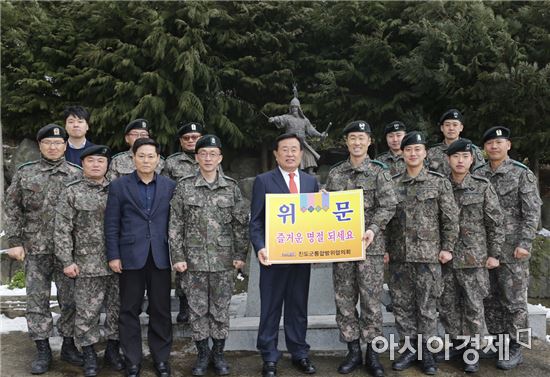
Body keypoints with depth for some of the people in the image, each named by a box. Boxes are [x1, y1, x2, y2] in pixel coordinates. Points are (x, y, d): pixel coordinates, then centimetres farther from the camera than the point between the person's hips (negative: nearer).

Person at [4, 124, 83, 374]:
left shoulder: (77, 174, 2)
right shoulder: (24, 173, 4)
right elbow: (11, 208, 5)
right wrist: (14, 241, -1)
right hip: (35, 249, 1)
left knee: (70, 299, 7)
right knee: (37, 300, 6)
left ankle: (68, 345, 23)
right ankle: (42, 351, 19)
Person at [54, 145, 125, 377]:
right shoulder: (72, 192, -1)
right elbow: (62, 231, -3)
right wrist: (67, 261, -9)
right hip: (87, 265, -2)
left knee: (117, 308, 10)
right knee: (87, 312, 6)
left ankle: (112, 349, 28)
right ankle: (89, 354, 23)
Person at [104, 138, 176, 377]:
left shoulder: (170, 186, 6)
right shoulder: (119, 186, 3)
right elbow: (111, 224, 2)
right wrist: (113, 256, -3)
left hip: (161, 257, 1)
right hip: (131, 257, -1)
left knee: (161, 310, 7)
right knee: (130, 311, 7)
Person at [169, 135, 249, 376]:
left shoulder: (231, 187, 1)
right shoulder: (184, 187, -1)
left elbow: (241, 223, 4)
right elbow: (175, 225, -1)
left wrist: (240, 255, 1)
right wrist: (178, 257, -5)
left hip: (223, 260, 1)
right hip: (194, 259, 0)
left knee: (221, 309, 9)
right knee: (197, 308, 8)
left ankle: (218, 353, 25)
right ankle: (202, 354, 24)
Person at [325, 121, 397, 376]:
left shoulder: (379, 172, 0)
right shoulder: (335, 173, 10)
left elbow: (388, 205, -7)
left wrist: (373, 229, -21)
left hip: (370, 244, -3)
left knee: (371, 300, 3)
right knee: (344, 300, 7)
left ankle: (372, 354, 17)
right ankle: (353, 351, 21)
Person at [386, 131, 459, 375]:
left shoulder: (439, 183, 0)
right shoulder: (392, 184, 7)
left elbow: (451, 218, -1)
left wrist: (447, 247, -6)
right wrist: (385, 248, 5)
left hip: (428, 255, -3)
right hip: (398, 255, 3)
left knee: (427, 306, 5)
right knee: (402, 304, 8)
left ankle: (427, 351, 19)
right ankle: (411, 348, 22)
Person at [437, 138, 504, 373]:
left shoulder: (483, 187, -3)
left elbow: (496, 223, -2)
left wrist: (494, 254, -4)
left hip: (473, 257, -3)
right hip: (445, 256, 3)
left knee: (473, 306, 4)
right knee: (447, 305, 11)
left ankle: (472, 351, 17)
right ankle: (457, 343, 29)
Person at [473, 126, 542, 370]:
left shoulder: (522, 174, -5)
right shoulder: (477, 175, 7)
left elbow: (532, 213, -9)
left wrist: (524, 244, -16)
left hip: (511, 249, -5)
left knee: (514, 300, 3)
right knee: (490, 299, 12)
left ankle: (515, 349, 15)